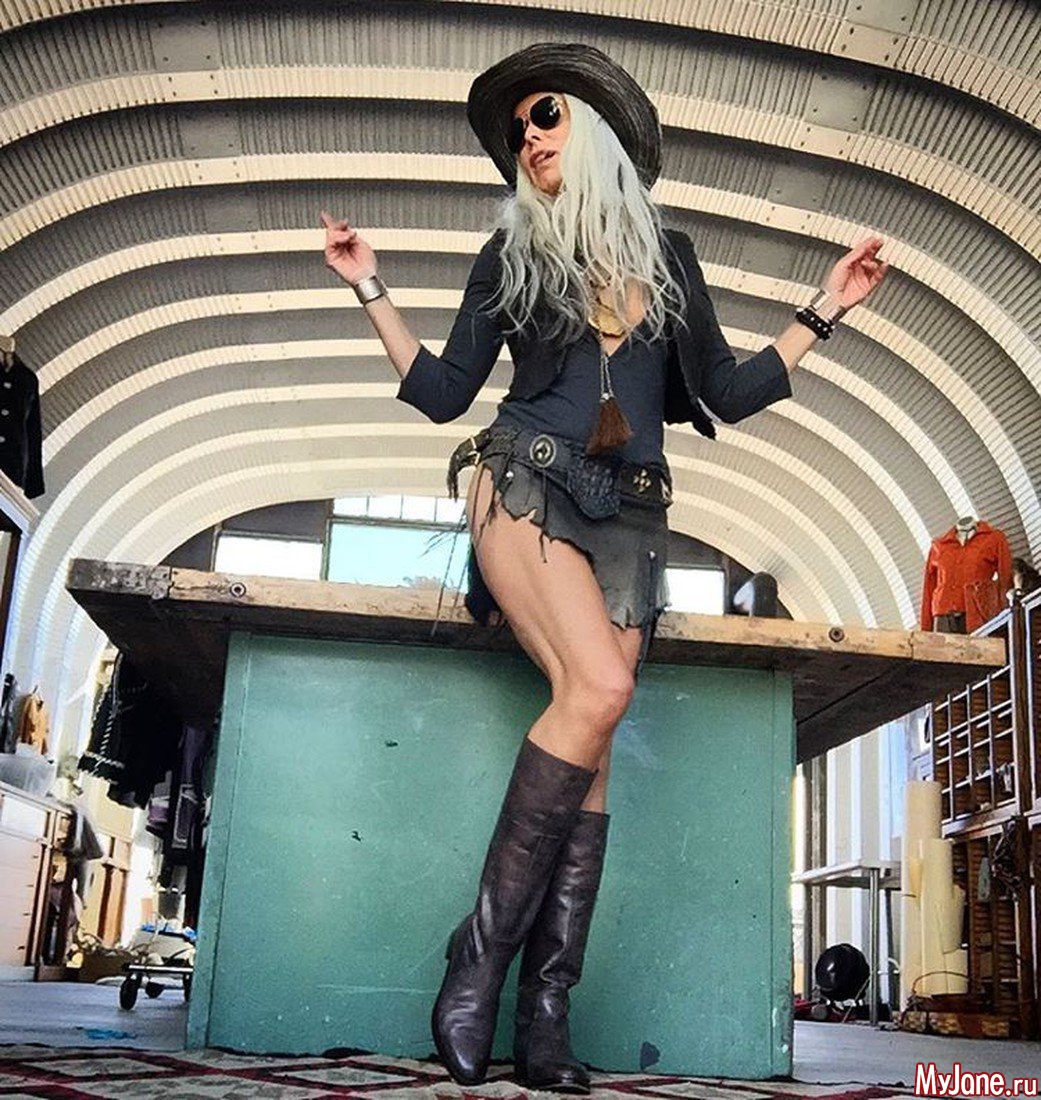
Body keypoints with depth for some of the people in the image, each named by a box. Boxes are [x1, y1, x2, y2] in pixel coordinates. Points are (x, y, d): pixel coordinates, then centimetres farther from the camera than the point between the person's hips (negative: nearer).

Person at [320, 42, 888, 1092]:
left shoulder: (667, 253, 18)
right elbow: (443, 392, 10)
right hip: (527, 483, -2)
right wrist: (371, 287, 8)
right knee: (597, 689, -29)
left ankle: (544, 1014, -14)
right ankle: (482, 950, -21)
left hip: (628, 512, 3)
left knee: (591, 738, -13)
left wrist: (824, 308, 14)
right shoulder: (510, 253, 14)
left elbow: (729, 392, 15)